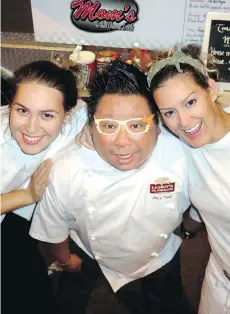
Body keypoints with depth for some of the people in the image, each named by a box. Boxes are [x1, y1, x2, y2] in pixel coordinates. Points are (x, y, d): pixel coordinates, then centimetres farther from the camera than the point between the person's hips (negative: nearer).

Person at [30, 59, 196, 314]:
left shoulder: (183, 156, -38)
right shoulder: (65, 171, -35)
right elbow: (51, 229, -13)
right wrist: (65, 260, 3)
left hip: (159, 255, 1)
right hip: (88, 252, 0)